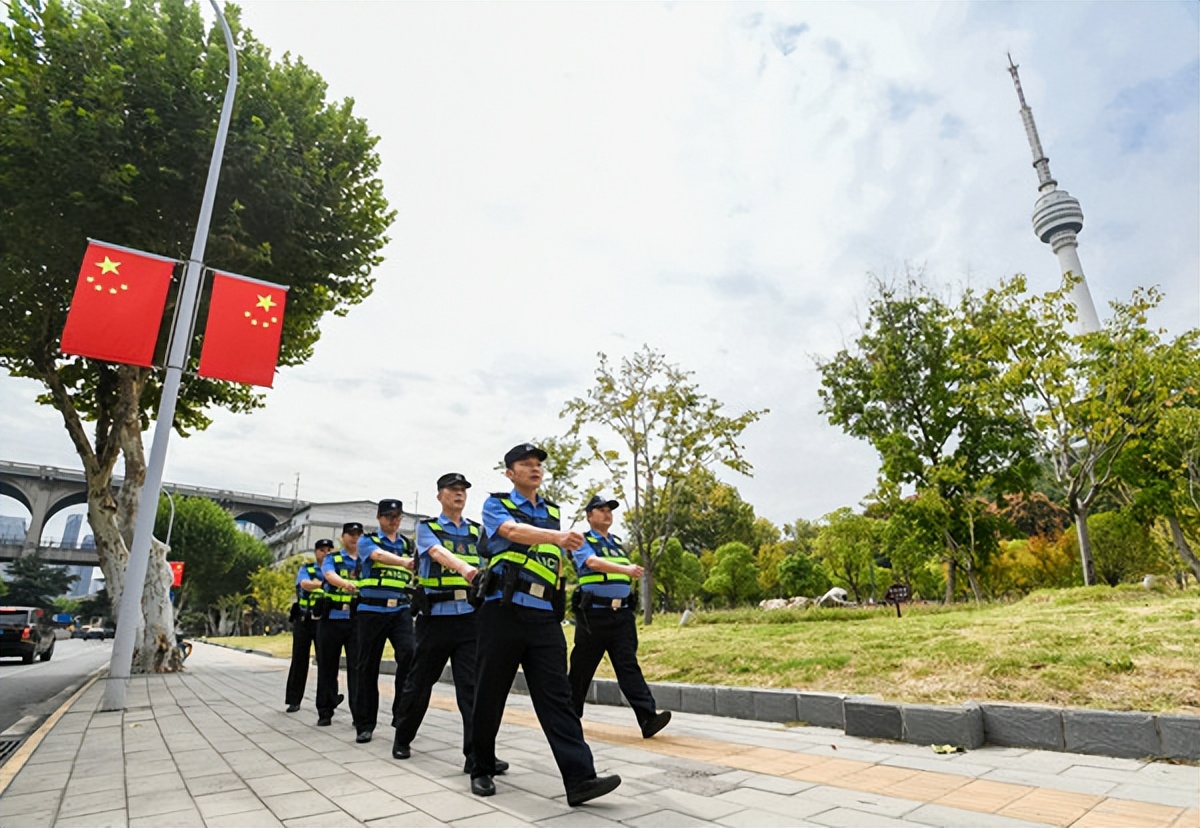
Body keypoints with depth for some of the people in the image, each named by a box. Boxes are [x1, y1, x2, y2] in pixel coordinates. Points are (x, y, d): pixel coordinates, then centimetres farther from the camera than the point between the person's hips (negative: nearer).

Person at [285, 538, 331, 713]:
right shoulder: (306, 569, 3)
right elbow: (305, 584, -19)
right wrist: (323, 584, -38)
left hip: (324, 621, 1)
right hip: (303, 620, 0)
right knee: (299, 660, 5)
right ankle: (294, 700, 14)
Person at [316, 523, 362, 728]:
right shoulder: (332, 558, 5)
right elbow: (329, 575, -17)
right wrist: (346, 583, -38)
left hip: (358, 620, 0)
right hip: (332, 619, 0)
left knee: (357, 667, -1)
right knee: (327, 667, 8)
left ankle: (359, 714, 5)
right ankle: (325, 712, 21)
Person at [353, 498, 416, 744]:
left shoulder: (408, 544, 15)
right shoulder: (367, 541, 3)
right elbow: (379, 555, -21)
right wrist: (404, 561, -40)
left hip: (400, 610, 2)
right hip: (372, 610, -2)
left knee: (409, 654, -19)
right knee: (368, 667, 5)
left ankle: (401, 713, -5)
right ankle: (365, 725, 18)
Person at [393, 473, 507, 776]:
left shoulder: (476, 531, 12)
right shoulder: (426, 527, 0)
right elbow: (437, 552, -22)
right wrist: (464, 568, -41)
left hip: (469, 616, 2)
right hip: (435, 616, -2)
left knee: (473, 685, -5)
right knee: (419, 682, 13)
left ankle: (477, 754, -2)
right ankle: (402, 739, 35)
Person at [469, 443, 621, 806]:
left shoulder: (552, 512, 17)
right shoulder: (496, 505, 1)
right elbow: (513, 531, -22)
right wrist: (557, 536, -39)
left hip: (545, 617, 3)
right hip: (503, 612, -3)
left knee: (556, 697, -2)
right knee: (490, 696, 8)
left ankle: (580, 778, -6)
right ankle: (482, 770, 27)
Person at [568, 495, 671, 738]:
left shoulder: (618, 543, 18)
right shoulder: (582, 541, -2)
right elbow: (593, 562, -23)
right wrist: (625, 569, -34)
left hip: (622, 614, 4)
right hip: (593, 614, -4)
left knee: (628, 665, -5)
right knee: (581, 668, 7)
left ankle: (648, 718, -13)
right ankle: (569, 715, 25)